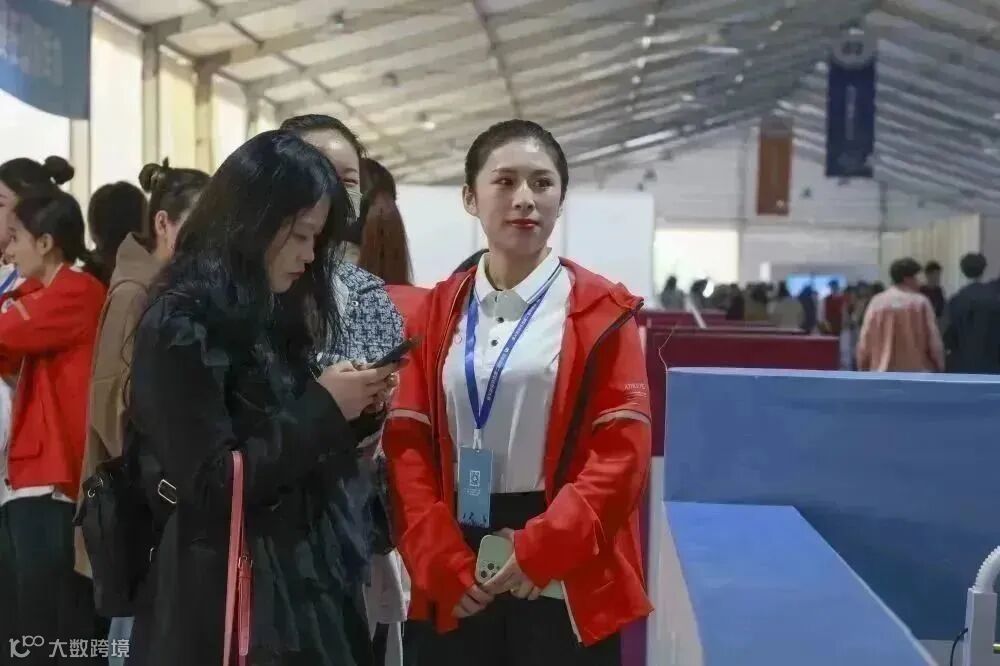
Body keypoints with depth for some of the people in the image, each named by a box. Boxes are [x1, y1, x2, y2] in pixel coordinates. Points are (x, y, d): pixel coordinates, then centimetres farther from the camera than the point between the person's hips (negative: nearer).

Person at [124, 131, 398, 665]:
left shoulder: (271, 316, 10)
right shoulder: (180, 326, -14)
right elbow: (212, 485, -20)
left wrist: (351, 411, -2)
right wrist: (324, 408, -15)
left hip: (304, 574, 8)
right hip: (226, 592, -8)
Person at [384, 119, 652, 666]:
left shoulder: (601, 310, -2)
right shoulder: (436, 311, 7)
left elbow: (624, 449, -7)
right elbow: (407, 442, 2)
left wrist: (543, 548, -15)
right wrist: (438, 559, -9)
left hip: (566, 581, -2)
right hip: (454, 583, 3)